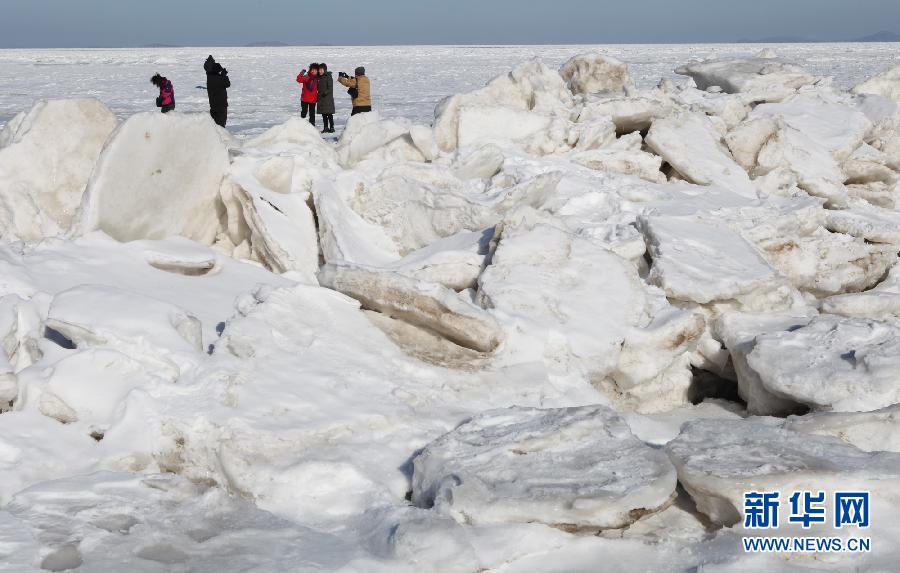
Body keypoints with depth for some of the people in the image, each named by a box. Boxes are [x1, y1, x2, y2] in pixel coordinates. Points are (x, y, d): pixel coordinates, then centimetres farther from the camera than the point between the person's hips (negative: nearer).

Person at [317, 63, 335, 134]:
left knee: (329, 114, -5)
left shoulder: (328, 77, -8)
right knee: (324, 114, 9)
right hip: (321, 99, 7)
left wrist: (325, 92, -23)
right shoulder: (319, 78, 12)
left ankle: (332, 127, -1)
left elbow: (330, 88, -12)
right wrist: (319, 94, 6)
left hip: (328, 98, -7)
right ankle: (326, 127, 14)